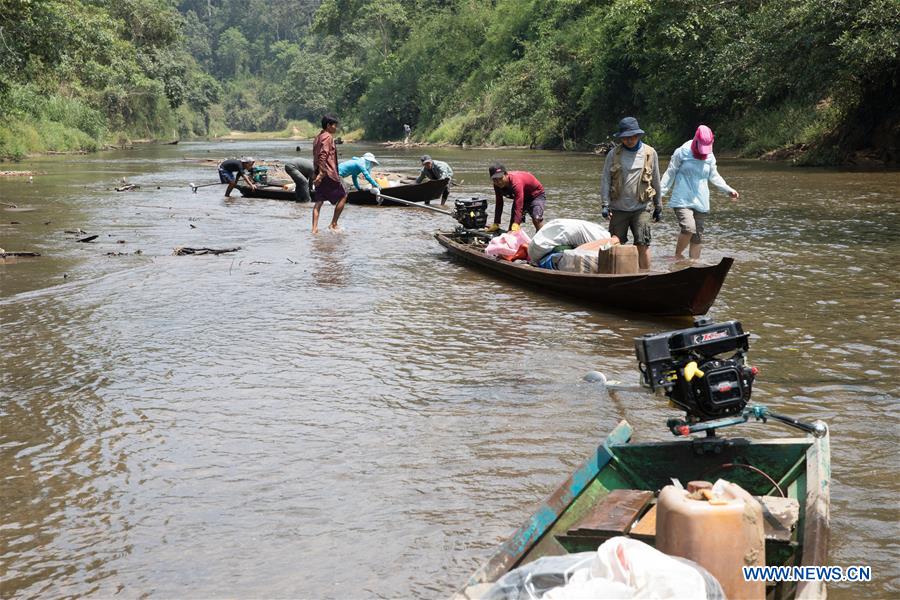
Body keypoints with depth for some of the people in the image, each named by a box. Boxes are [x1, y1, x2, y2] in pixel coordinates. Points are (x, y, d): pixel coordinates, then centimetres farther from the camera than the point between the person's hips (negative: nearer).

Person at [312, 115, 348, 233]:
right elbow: (323, 155, -22)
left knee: (319, 200, 6)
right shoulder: (328, 137, -11)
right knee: (343, 196, 6)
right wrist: (321, 173, -26)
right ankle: (333, 224, 6)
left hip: (320, 174, 9)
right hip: (328, 173, -9)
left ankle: (315, 228, -2)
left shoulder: (318, 137, 18)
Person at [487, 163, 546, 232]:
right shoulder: (498, 185, -18)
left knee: (536, 219, -29)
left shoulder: (516, 182, -40)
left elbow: (518, 206, -47)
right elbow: (499, 204, -8)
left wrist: (515, 228, -55)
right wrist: (495, 225, -10)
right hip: (523, 197, 7)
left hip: (536, 194, -7)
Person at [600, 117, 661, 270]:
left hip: (641, 207, -1)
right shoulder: (613, 154, 2)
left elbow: (656, 181, 12)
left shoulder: (650, 153, 5)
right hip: (618, 208, 1)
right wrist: (605, 204, -8)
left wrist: (658, 206, 15)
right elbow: (605, 180, 2)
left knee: (642, 244, -8)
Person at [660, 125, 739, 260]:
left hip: (701, 203, 5)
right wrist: (659, 193, -3)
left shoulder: (710, 157, 8)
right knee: (689, 228, -24)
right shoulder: (682, 153, -5)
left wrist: (728, 189, 11)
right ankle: (677, 256, -3)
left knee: (698, 236, 8)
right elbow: (670, 174, 0)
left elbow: (714, 177, 21)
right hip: (682, 201, -5)